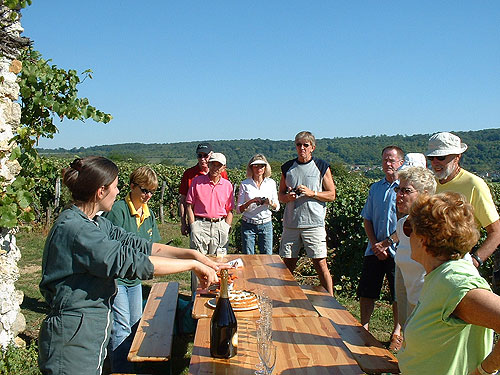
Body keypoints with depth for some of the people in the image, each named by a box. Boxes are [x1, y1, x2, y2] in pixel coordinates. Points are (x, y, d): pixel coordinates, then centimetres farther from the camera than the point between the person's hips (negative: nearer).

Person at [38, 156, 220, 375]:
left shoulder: (96, 223, 9)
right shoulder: (73, 228, -23)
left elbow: (137, 245, 5)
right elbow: (129, 261, -29)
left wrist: (191, 254, -4)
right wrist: (193, 265, -23)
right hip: (72, 340, -9)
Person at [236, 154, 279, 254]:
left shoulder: (271, 183, 5)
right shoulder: (245, 184, -2)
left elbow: (277, 207, 9)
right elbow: (238, 209, -3)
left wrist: (270, 203, -13)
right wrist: (251, 202, -20)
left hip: (266, 224, 2)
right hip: (248, 224, -1)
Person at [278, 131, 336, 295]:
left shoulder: (322, 167, 3)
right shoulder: (288, 167, 13)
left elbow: (331, 195, 2)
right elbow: (280, 195, 17)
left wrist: (312, 193, -12)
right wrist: (288, 197, -6)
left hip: (314, 223, -3)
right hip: (291, 223, 3)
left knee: (320, 263, -5)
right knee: (288, 263, 7)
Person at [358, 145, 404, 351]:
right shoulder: (375, 188, 11)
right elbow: (367, 219, 12)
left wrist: (385, 243, -12)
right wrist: (374, 244, -2)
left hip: (397, 251, -4)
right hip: (374, 249, 4)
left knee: (398, 295, 5)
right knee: (366, 292, 6)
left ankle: (397, 333, 21)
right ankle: (364, 329, 20)